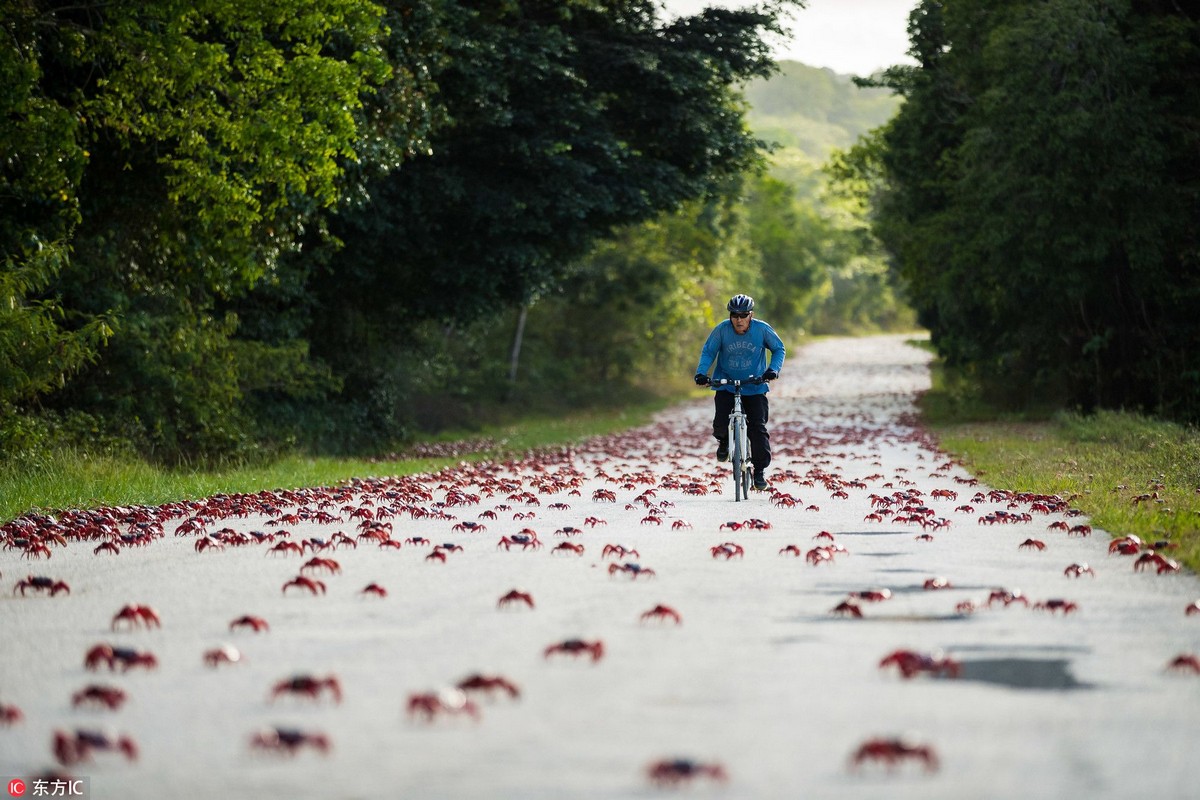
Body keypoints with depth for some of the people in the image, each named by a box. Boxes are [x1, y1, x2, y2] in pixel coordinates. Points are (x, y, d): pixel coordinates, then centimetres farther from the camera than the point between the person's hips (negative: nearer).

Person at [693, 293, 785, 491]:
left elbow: (779, 349, -1)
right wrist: (701, 372, -17)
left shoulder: (762, 329, -13)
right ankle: (723, 441, 21)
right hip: (726, 384, 0)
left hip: (754, 387, 0)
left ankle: (760, 469, 4)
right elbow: (708, 352, -3)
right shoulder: (722, 330, -13)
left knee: (758, 427, -8)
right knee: (720, 422, -16)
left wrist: (773, 369, -17)